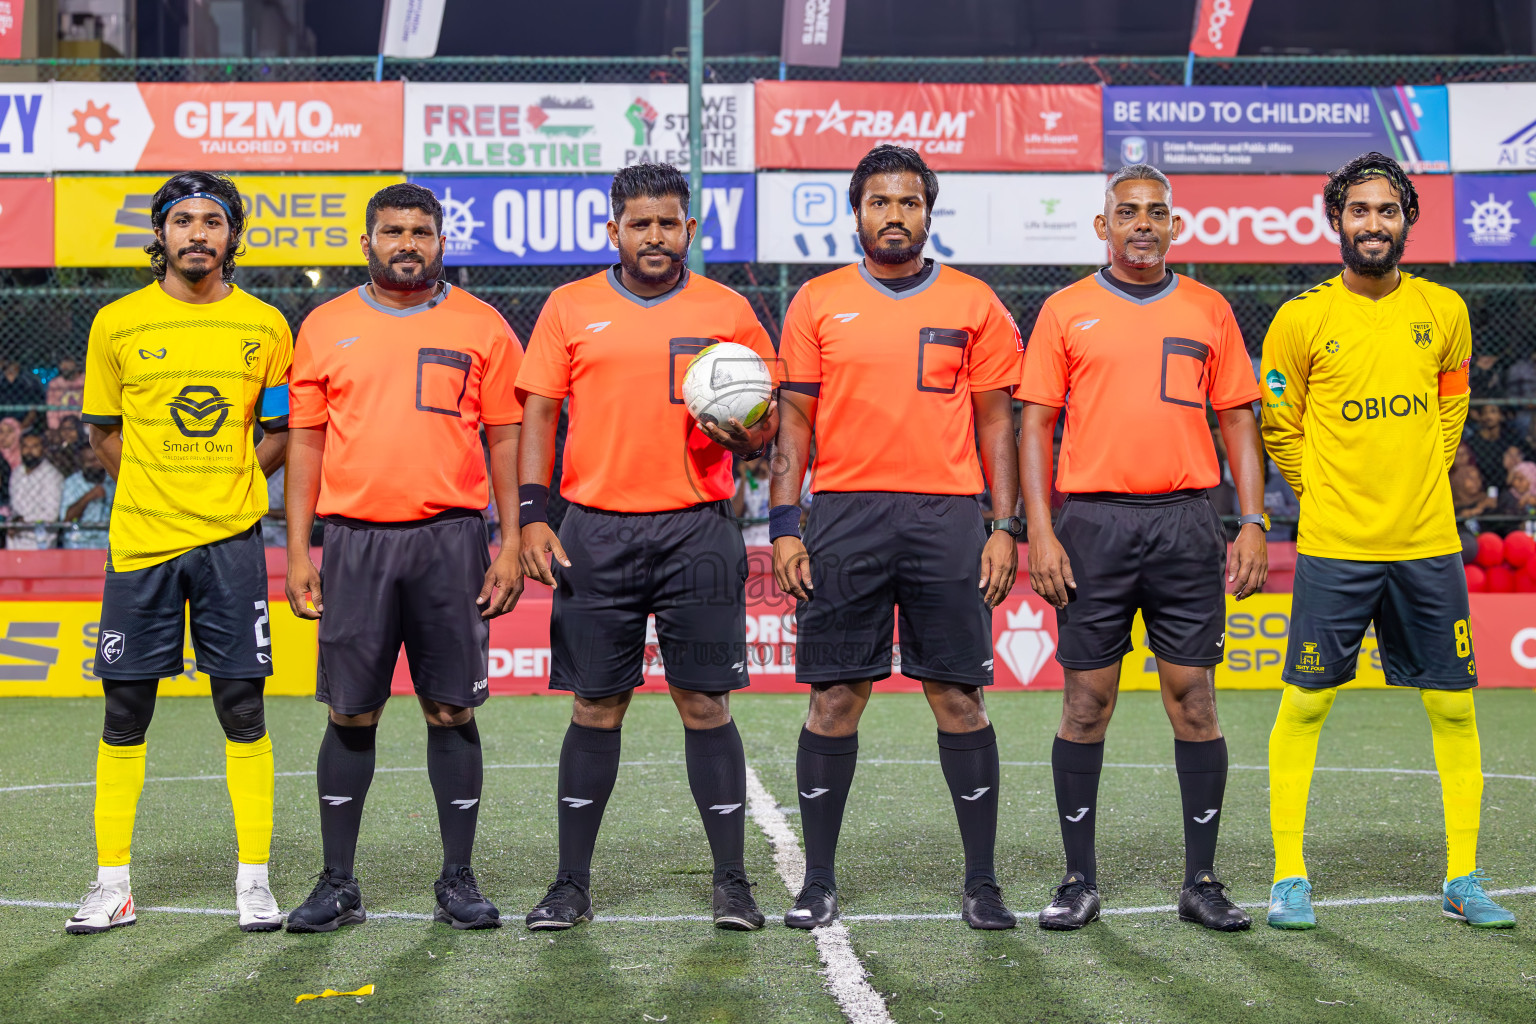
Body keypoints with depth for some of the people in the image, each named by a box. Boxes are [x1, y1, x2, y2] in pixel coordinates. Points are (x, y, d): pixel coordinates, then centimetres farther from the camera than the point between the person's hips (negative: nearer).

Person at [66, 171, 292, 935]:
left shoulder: (266, 327, 4)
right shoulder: (117, 324, 3)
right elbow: (104, 432, 13)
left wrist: (228, 487, 3)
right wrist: (159, 491, 5)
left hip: (231, 540, 0)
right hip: (140, 540, 0)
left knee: (242, 709, 0)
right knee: (124, 712, 3)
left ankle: (254, 879, 9)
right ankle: (113, 883, 12)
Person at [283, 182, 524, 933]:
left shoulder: (482, 328, 6)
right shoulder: (325, 328, 10)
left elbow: (506, 440, 6)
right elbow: (306, 441, 10)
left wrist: (512, 544, -2)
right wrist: (298, 549, 4)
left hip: (451, 539, -1)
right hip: (356, 539, 1)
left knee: (452, 711, 2)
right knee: (351, 715, 3)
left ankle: (458, 881, 11)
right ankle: (337, 884, 12)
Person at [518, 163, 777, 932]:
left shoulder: (728, 312, 6)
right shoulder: (570, 308, 8)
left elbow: (766, 417, 10)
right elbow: (539, 414, 7)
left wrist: (745, 436, -14)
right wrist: (532, 515, -2)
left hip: (698, 529, -1)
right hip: (596, 531, 1)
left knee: (706, 705, 0)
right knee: (595, 707, 4)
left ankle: (732, 882, 8)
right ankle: (571, 884, 13)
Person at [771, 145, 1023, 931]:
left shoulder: (973, 304, 8)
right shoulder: (817, 303, 8)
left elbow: (996, 422, 8)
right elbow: (794, 421, 8)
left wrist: (1005, 527, 0)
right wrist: (783, 526, 0)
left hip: (946, 515, 0)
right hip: (843, 517, 0)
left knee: (959, 697, 0)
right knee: (834, 697, 1)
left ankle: (981, 883, 9)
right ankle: (818, 882, 11)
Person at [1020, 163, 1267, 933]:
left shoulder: (1209, 311, 11)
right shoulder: (1065, 311, 6)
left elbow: (1238, 421, 11)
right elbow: (1036, 423, 4)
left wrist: (1253, 522, 1)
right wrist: (1038, 530, -5)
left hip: (1186, 524, 1)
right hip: (1094, 522, -1)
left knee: (1194, 698, 1)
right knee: (1086, 701, 1)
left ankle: (1202, 881, 9)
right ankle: (1080, 880, 10)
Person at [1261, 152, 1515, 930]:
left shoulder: (1444, 311, 5)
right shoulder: (1302, 318, -5)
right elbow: (1278, 427, 5)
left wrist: (1421, 481, 14)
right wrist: (1326, 497, 4)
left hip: (1429, 543, 3)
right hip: (1334, 547, -3)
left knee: (1453, 706, 5)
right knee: (1305, 705, -1)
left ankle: (1463, 880, 15)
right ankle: (1289, 877, 9)